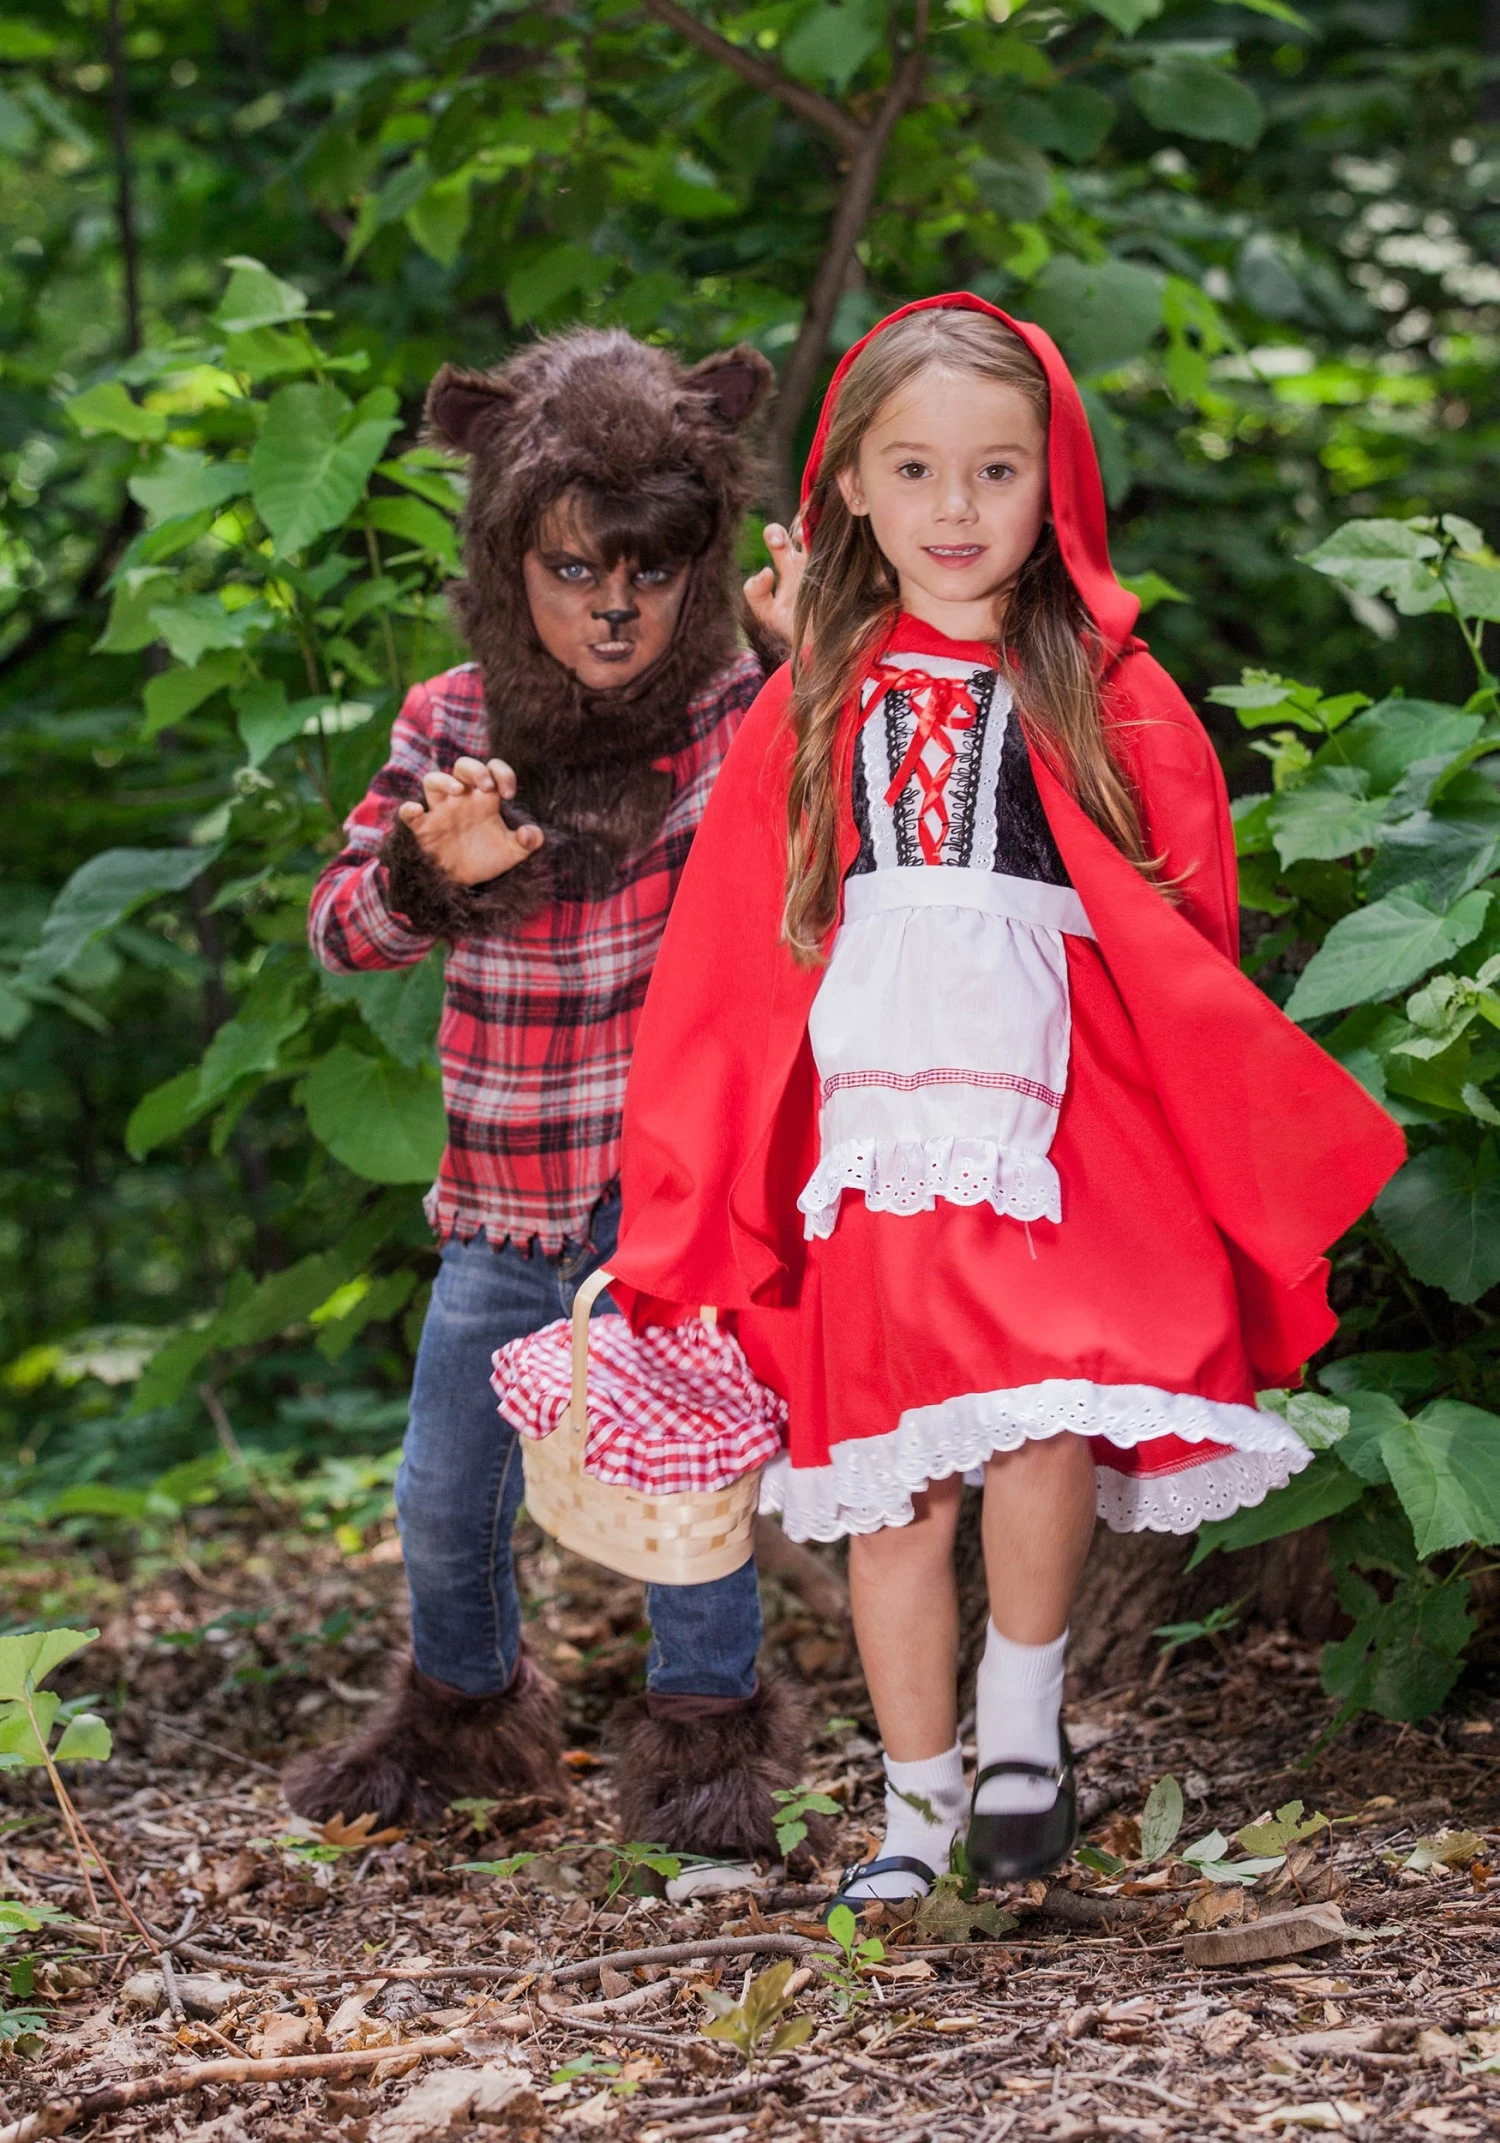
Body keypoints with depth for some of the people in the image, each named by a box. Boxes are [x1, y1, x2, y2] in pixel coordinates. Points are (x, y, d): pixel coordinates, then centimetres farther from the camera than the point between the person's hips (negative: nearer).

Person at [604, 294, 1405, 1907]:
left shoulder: (1108, 699, 5)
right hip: (865, 1144, 2)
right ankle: (919, 1802, 20)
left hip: (1051, 1138, -2)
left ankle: (1021, 1708, 6)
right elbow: (727, 961, 12)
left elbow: (1187, 950, 5)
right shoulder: (811, 708, 11)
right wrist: (688, 1205, 9)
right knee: (891, 1485, 5)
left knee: (1046, 1428, -21)